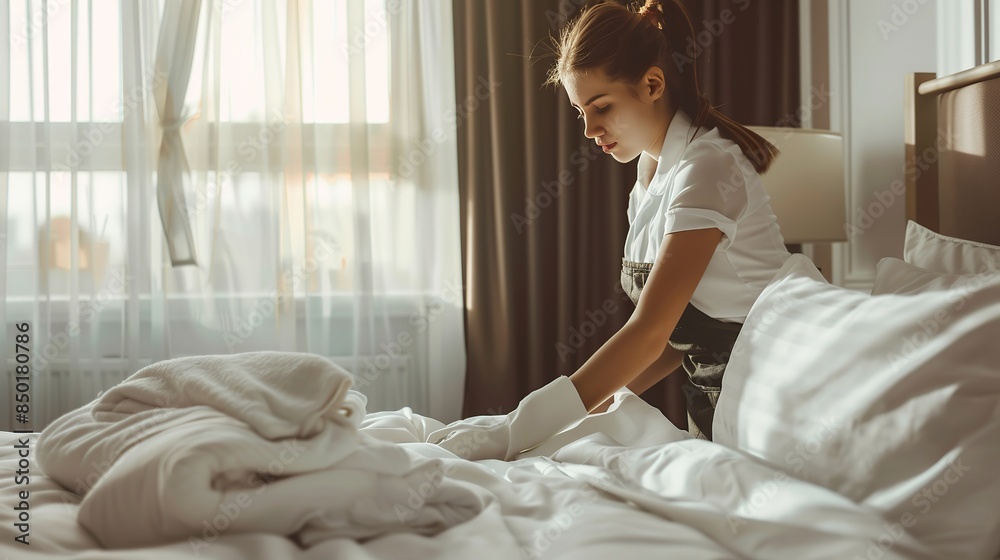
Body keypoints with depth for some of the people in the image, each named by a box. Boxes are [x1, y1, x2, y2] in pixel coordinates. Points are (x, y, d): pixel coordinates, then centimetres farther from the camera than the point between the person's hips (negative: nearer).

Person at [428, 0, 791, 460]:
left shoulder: (706, 167, -21)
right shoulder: (651, 177, 7)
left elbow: (649, 334, -29)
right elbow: (679, 333, 8)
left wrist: (514, 431, -30)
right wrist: (602, 405, -4)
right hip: (711, 407, 8)